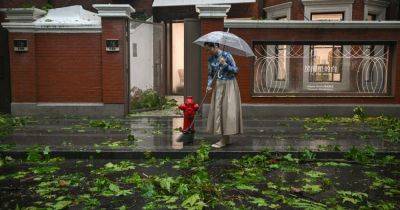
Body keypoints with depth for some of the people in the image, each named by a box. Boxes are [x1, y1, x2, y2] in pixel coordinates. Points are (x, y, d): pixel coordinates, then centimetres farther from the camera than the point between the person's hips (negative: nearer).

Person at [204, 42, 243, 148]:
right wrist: (209, 85, -5)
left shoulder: (226, 55, -12)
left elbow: (236, 71, -11)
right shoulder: (210, 59, 4)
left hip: (229, 85, -6)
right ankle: (225, 138, 14)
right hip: (218, 86, 6)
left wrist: (225, 64, -24)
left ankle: (224, 140, -2)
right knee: (217, 109, 4)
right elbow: (210, 74, 11)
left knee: (228, 109, -7)